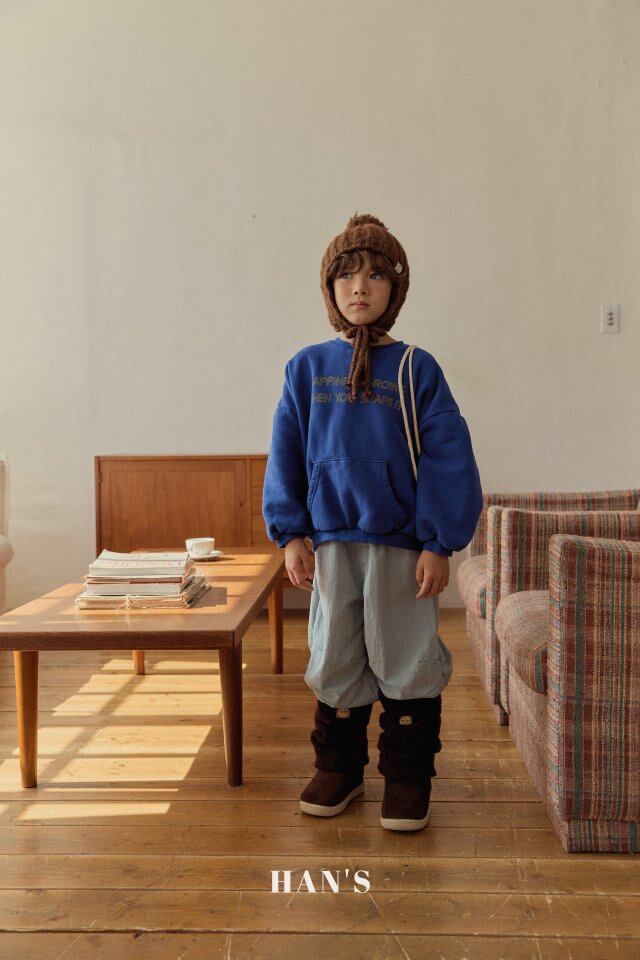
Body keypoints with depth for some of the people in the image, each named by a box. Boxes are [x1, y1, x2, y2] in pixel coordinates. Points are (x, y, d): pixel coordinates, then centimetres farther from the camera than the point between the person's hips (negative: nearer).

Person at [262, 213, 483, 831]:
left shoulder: (416, 370, -2)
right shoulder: (307, 368, 4)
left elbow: (448, 459, -4)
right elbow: (285, 454, 5)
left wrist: (439, 544, -9)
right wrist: (291, 535, -1)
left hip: (403, 544, -2)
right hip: (330, 542, 2)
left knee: (406, 664, 7)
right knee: (334, 663, 12)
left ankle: (408, 778, 23)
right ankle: (339, 769, 30)